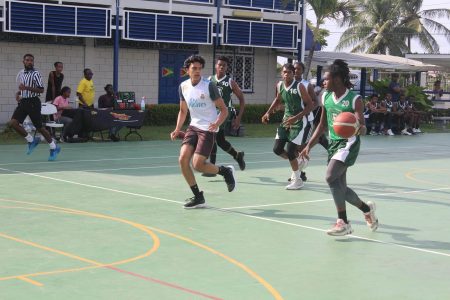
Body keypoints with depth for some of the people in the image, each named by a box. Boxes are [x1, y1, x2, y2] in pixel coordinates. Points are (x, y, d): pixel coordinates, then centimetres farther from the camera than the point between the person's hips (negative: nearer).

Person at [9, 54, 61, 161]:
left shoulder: (35, 74, -10)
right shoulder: (21, 73, 13)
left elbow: (41, 90, -18)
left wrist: (26, 88, -26)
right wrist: (18, 93, 10)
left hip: (33, 102, -7)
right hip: (23, 102, 7)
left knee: (39, 127, -3)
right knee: (13, 123, -9)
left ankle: (54, 148, 13)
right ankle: (31, 140, 7)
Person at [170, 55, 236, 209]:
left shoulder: (209, 86, -12)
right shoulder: (183, 86, 5)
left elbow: (224, 109, -9)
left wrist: (217, 123, -28)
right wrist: (177, 130, 6)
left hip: (208, 128, -6)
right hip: (193, 127, 6)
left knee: (197, 164, -15)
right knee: (183, 159, -10)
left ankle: (225, 171, 15)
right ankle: (198, 197, 3)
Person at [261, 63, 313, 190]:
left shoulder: (300, 87, -18)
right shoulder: (279, 85, 0)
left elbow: (310, 105, -17)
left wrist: (296, 118, -26)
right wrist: (268, 112, 9)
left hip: (299, 121, -6)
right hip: (286, 120, 6)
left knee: (290, 151, -10)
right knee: (277, 149, 2)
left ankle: (297, 180, 7)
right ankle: (296, 160, 29)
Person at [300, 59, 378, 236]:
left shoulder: (354, 99, -14)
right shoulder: (326, 97, 4)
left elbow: (362, 130, -17)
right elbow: (323, 126, 16)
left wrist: (359, 128, -41)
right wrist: (309, 145, 12)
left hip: (349, 143, -7)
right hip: (333, 142, 7)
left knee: (331, 177, -24)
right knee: (340, 187, 9)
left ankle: (343, 222, -15)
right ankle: (367, 209, 36)